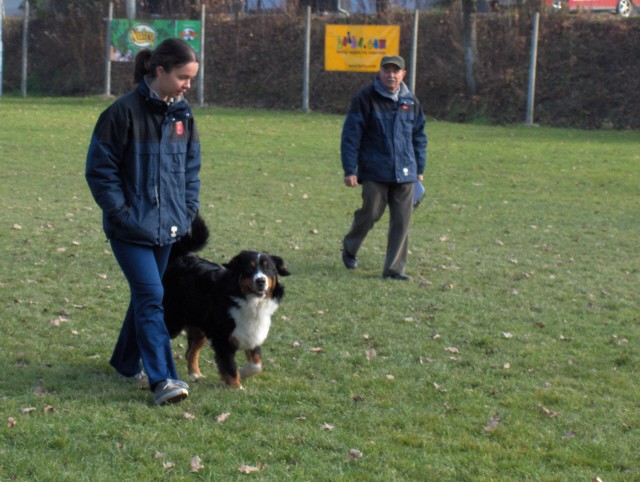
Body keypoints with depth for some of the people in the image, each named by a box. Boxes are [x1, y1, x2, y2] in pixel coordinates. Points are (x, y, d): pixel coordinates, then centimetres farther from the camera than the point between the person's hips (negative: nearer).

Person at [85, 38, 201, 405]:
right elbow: (100, 169, -11)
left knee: (146, 295, 15)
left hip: (169, 227, 6)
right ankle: (162, 378, -14)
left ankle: (127, 361, 32)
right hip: (132, 229, -6)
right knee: (151, 296, -13)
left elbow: (191, 167, 17)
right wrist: (124, 214, -13)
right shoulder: (124, 112, -14)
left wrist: (189, 209, 7)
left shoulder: (183, 113, 6)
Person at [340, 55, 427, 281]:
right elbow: (351, 135, -6)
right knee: (370, 214, -2)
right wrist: (350, 170, -10)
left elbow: (419, 137, 19)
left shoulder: (410, 101, 9)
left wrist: (420, 169, 17)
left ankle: (394, 268, 8)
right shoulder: (366, 98, -5)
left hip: (404, 173, 4)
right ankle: (349, 248, 26)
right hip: (375, 171, -4)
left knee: (402, 220, 1)